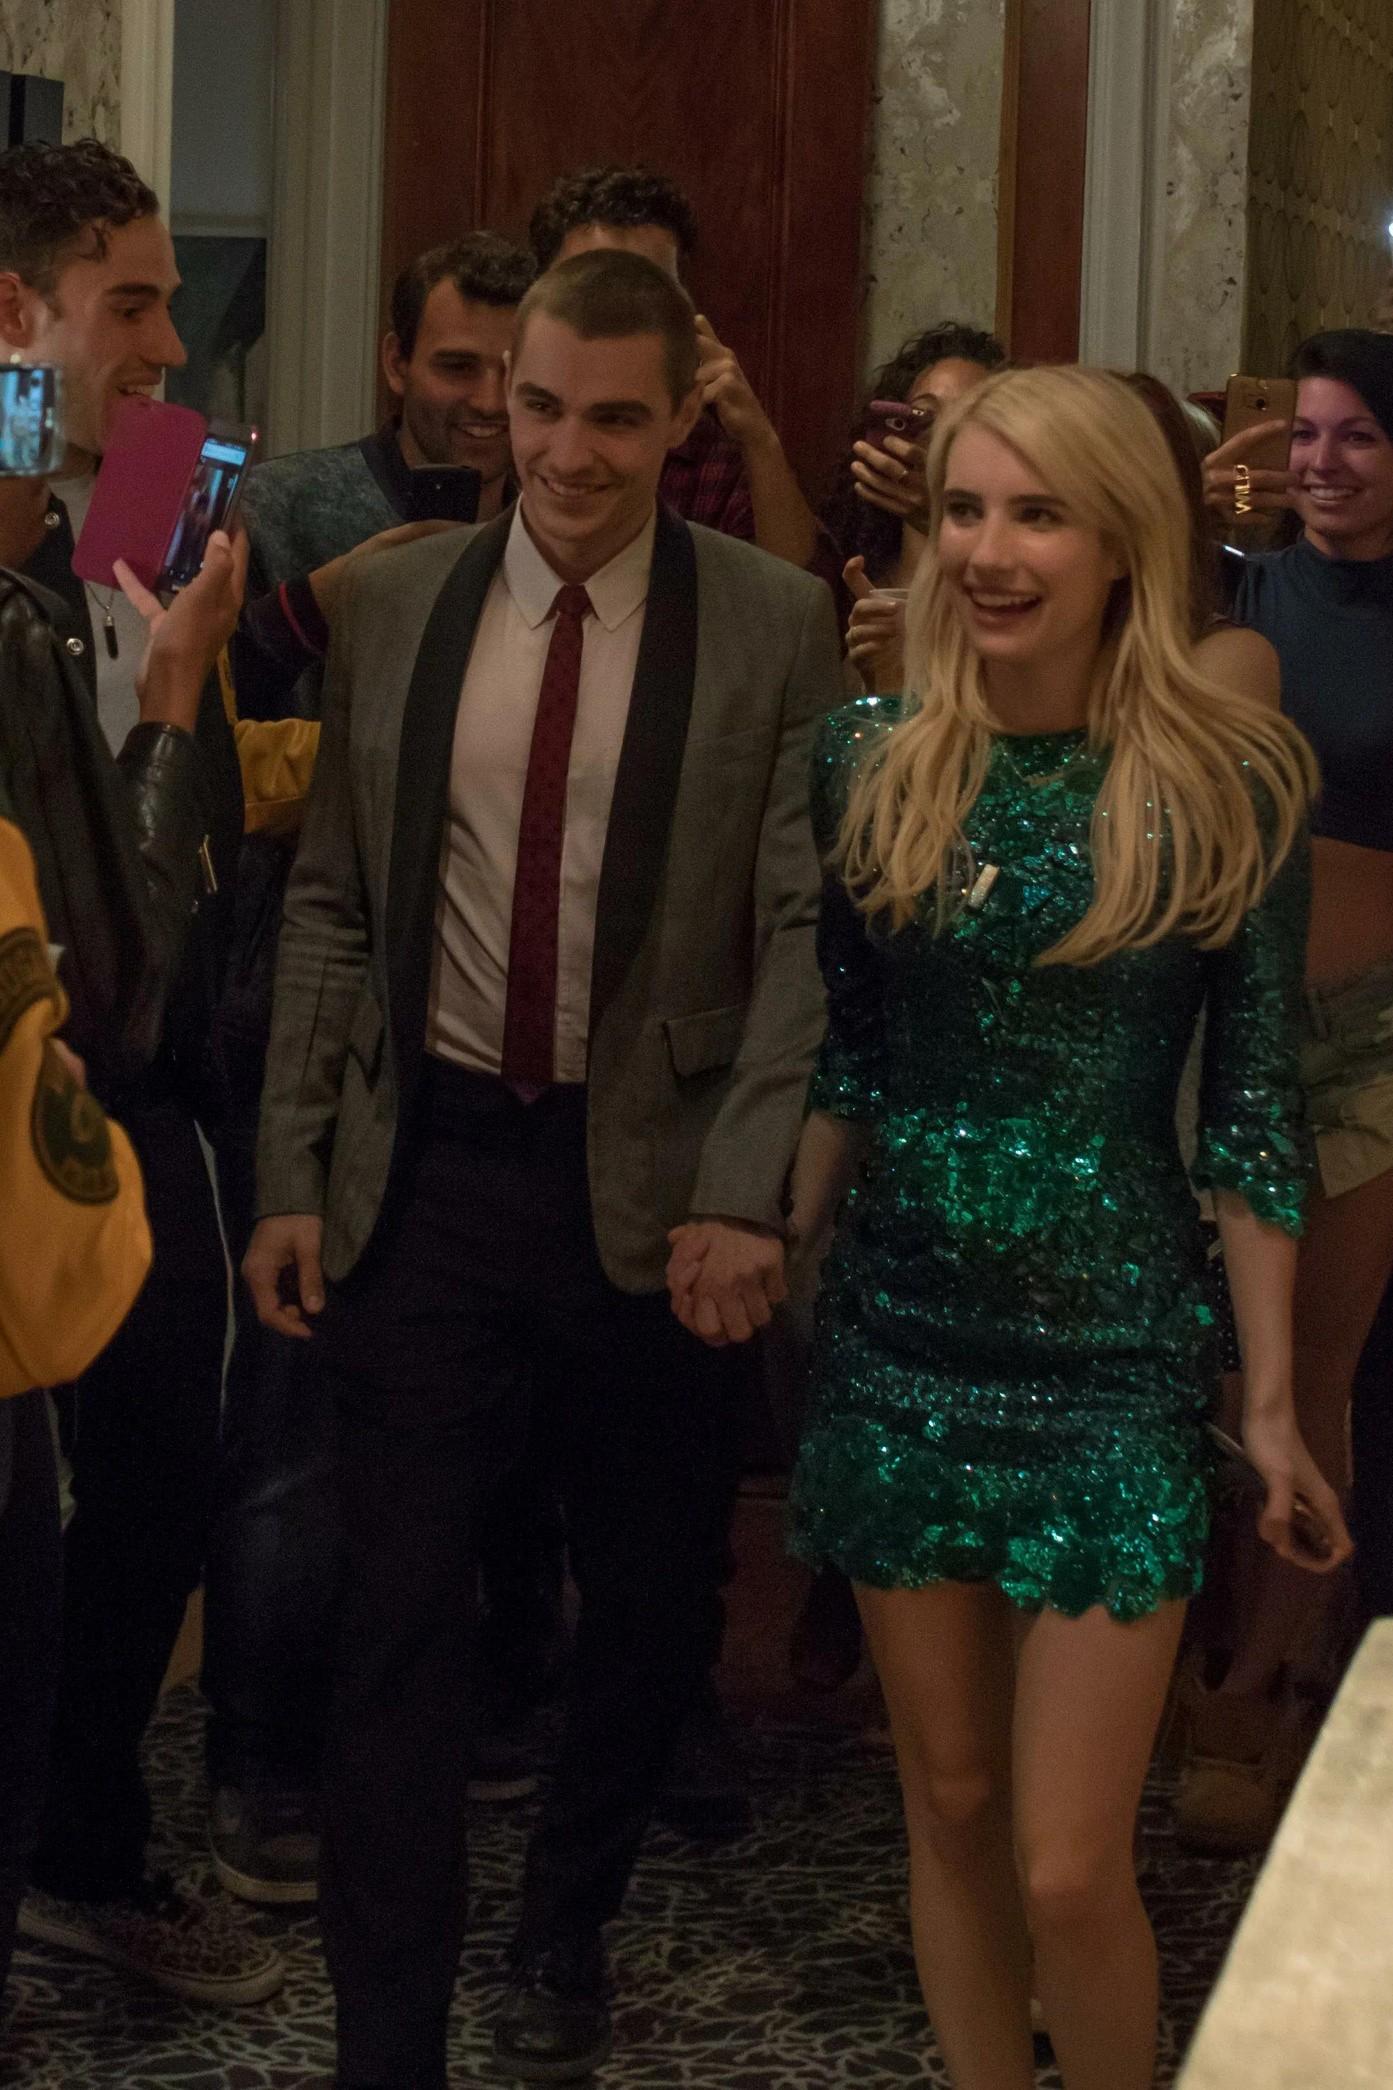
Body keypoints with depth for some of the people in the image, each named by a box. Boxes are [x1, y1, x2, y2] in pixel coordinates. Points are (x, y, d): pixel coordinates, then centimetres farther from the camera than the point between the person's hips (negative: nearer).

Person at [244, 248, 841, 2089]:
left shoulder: (777, 629, -4)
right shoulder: (392, 607, 4)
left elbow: (806, 934, -7)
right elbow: (331, 907, 7)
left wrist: (746, 1191, -16)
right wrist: (290, 1173, 2)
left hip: (654, 1180, -1)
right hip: (428, 1165, 1)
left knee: (652, 1606, 13)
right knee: (400, 1621, -1)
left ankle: (565, 1937, 38)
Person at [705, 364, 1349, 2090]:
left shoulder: (1227, 782, -8)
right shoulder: (875, 762, 1)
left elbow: (1254, 1108, -5)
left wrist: (1271, 1399, -4)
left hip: (1115, 1358, -3)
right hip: (901, 1340, 3)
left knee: (1067, 1871, -5)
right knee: (949, 1810, 13)